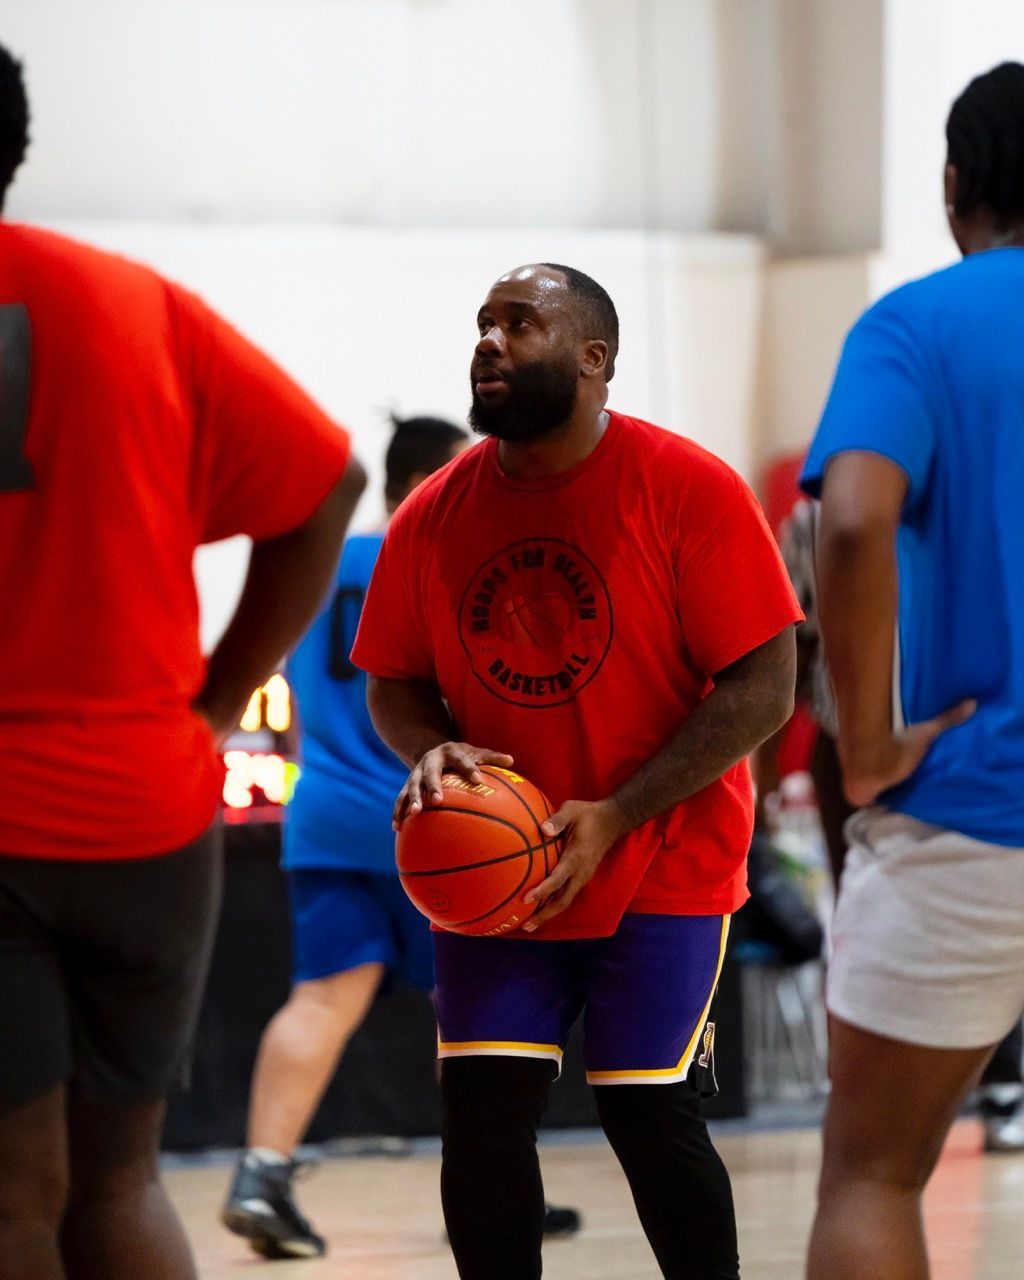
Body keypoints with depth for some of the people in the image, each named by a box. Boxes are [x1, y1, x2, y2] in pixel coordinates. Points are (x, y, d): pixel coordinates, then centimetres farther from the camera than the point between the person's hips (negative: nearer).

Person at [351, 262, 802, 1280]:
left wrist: (616, 816, -20)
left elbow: (763, 689, -13)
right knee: (482, 1110, -8)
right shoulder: (433, 516, 0)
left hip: (662, 866, -3)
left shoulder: (690, 490, -12)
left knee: (648, 1116, -8)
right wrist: (431, 753, -14)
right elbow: (393, 684, 11)